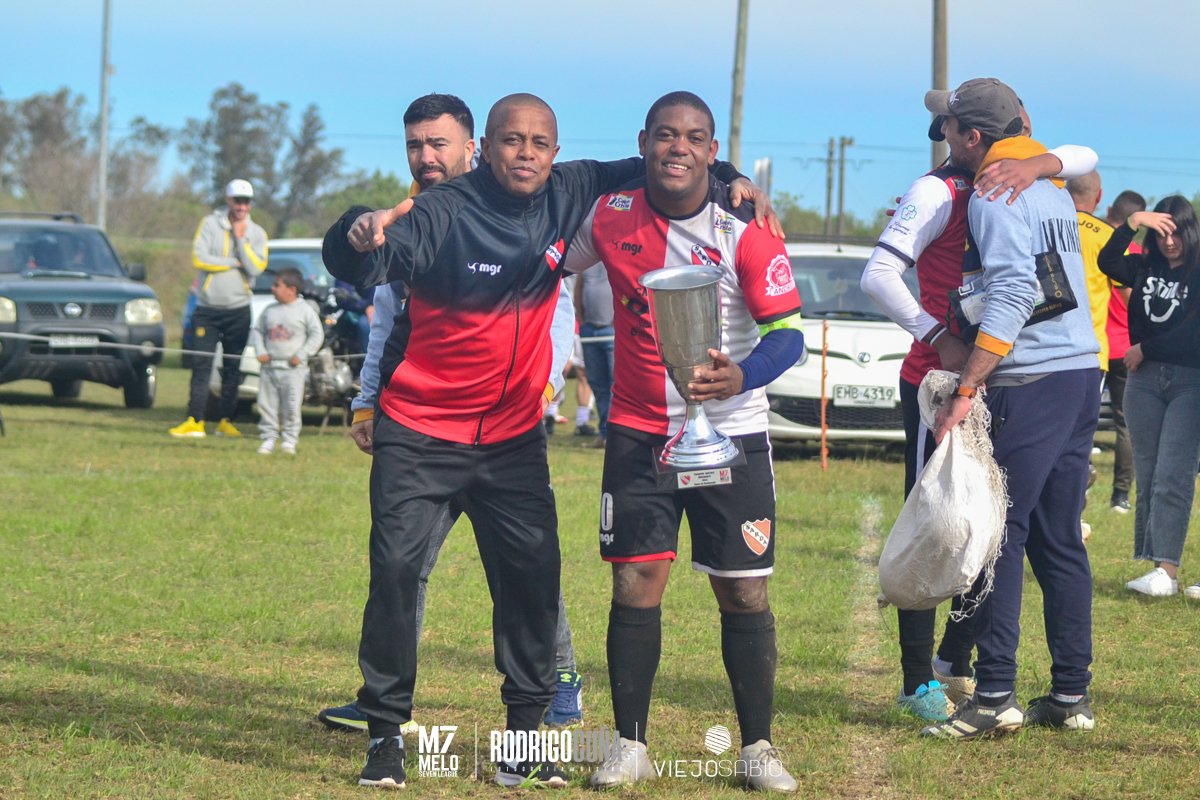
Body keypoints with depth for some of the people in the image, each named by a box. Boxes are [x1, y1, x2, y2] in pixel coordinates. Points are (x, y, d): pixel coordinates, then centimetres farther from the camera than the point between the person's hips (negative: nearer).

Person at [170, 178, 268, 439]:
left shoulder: (257, 233, 5)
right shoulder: (210, 224, 0)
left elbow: (256, 267, -9)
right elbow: (199, 258, -12)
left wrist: (241, 239, -12)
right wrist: (235, 262, -9)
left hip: (238, 309, 2)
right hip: (208, 307, -2)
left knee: (233, 369, 4)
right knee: (201, 366, -7)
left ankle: (226, 420, 11)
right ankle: (195, 421, -8)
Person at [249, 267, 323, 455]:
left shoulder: (305, 309, -2)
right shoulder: (269, 310, 10)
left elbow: (317, 335, -2)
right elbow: (257, 330, 17)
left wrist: (301, 355, -9)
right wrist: (260, 351, 1)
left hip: (293, 368, -4)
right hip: (269, 367, 4)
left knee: (291, 406, -5)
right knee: (266, 404, 3)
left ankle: (289, 440, 4)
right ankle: (269, 438, 10)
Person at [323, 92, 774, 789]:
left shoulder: (566, 196, -4)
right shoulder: (446, 214, -18)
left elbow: (641, 175, 10)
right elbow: (357, 269, -30)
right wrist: (361, 236, -54)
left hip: (514, 436, 4)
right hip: (421, 431, -4)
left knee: (533, 574, -2)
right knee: (397, 567, -11)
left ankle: (527, 730, 9)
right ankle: (387, 732, -1)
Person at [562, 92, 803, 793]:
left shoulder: (744, 230, -12)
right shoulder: (611, 216, -2)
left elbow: (789, 331, -12)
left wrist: (742, 377, -30)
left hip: (731, 433, -2)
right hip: (638, 431, 2)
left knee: (744, 593, 0)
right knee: (636, 583, -4)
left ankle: (758, 748, 11)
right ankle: (631, 745, 5)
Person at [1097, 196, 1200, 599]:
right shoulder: (1146, 269, 12)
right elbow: (1107, 263, -4)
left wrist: (1145, 348, -3)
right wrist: (1132, 223, -13)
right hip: (1144, 380, 5)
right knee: (1147, 475, 5)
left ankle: (1166, 569, -18)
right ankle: (1149, 563, 8)